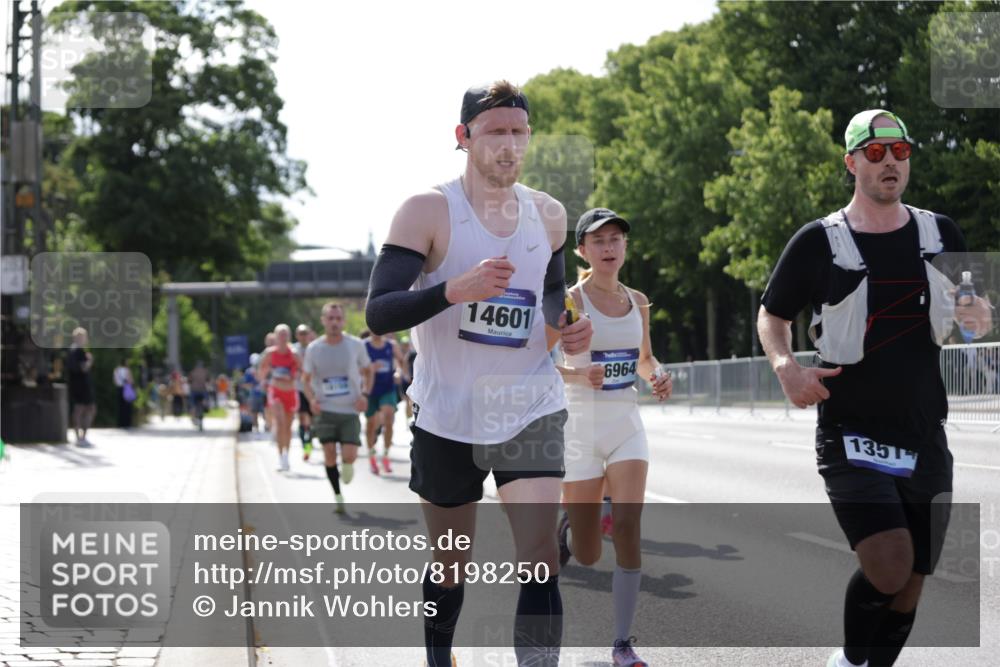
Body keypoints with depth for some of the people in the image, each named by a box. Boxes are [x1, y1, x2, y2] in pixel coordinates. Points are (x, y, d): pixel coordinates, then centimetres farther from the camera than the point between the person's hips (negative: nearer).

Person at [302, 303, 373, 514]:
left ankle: (347, 466, 26)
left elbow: (368, 371, 10)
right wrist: (311, 399, -10)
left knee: (349, 455, -12)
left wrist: (365, 394, -6)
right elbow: (306, 379, 9)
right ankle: (337, 496, 10)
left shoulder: (356, 345, -3)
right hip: (325, 410, 1)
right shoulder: (313, 348, -1)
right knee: (329, 454, -6)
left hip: (350, 410, -1)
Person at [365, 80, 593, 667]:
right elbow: (378, 314, -17)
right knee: (450, 567, 14)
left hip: (531, 412, 2)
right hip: (448, 415, -2)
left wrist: (567, 330, 1)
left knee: (540, 559, -14)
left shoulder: (549, 215, 5)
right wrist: (455, 289, -33)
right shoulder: (428, 211, -10)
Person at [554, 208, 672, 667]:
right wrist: (578, 374, -32)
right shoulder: (571, 300, -9)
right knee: (587, 556, 2)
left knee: (627, 526, -16)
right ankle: (565, 530, 41)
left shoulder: (637, 301, 8)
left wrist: (659, 376, 0)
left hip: (628, 426, 3)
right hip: (582, 427, -3)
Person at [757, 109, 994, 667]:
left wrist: (980, 321, -6)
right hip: (852, 437, -4)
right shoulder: (819, 242, -4)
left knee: (909, 588, 8)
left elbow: (971, 312, 19)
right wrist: (786, 366, -11)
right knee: (889, 567, -22)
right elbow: (773, 315, 8)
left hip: (925, 442, 4)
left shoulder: (941, 235, 6)